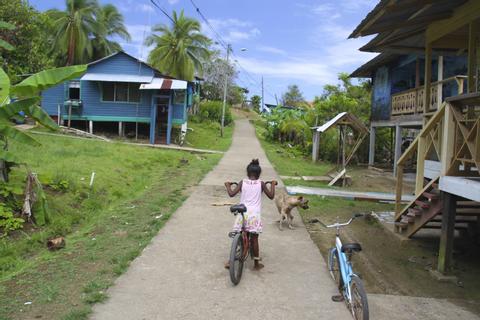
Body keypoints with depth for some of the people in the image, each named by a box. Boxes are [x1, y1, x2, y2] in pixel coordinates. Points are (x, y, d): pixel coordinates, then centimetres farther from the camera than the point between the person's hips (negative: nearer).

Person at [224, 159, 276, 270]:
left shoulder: (242, 182, 3)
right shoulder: (261, 183, 2)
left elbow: (231, 194, -5)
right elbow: (271, 196, 6)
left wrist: (228, 185, 14)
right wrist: (272, 184, 19)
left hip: (242, 214, 1)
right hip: (254, 215, -1)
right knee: (254, 239, 9)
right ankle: (256, 264, 17)